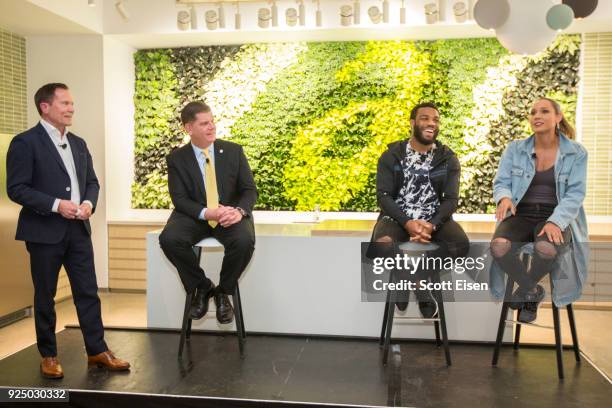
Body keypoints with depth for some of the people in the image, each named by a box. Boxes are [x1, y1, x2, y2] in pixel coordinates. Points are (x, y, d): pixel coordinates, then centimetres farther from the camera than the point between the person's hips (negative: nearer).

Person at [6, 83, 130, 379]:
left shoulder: (78, 143, 13)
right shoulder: (25, 142, -7)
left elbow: (92, 181, 16)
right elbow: (16, 188, -12)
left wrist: (89, 202, -4)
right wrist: (56, 204, -20)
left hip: (78, 229, 5)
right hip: (45, 231, -5)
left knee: (88, 292, 7)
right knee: (45, 296, 8)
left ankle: (97, 351, 16)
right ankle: (48, 356, 23)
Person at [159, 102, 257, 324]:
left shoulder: (234, 151, 1)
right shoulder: (176, 158, 0)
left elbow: (249, 190, -1)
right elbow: (179, 198, -6)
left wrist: (239, 211, -24)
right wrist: (206, 213, -26)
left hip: (231, 214, 0)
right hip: (195, 216, 1)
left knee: (245, 241, -33)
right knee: (169, 239, -29)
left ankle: (223, 292, -4)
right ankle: (202, 287, -4)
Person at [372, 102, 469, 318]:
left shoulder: (448, 159, 4)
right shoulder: (391, 156, 1)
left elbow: (451, 199, -3)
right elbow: (383, 196, -8)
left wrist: (431, 225, -23)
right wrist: (407, 223, -24)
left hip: (433, 218, 2)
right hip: (397, 217, -1)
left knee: (461, 243, -28)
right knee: (382, 244, -34)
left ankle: (415, 276, -9)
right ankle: (420, 284, -7)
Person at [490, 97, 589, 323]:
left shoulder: (576, 153, 4)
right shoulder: (515, 149, 8)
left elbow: (575, 194, -4)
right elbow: (501, 183, 5)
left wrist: (555, 222, -22)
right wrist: (505, 197, -22)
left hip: (556, 218, -1)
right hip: (521, 216, 1)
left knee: (546, 249, -37)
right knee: (498, 246, -33)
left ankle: (524, 289, -1)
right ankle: (533, 290, -2)